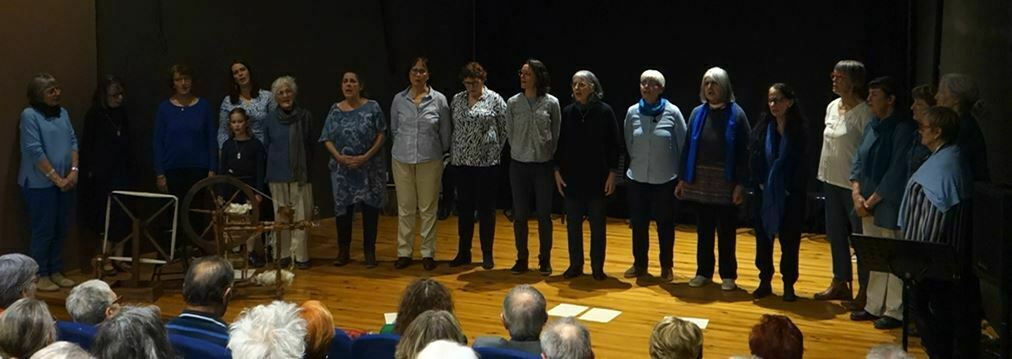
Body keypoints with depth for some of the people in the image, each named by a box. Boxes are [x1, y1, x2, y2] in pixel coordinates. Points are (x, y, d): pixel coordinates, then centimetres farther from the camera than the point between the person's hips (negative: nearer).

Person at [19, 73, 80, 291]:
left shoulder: (63, 113, 9)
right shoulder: (30, 115, -10)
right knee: (44, 230, 0)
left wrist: (74, 171, -5)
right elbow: (35, 151, -15)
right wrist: (56, 178, -15)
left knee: (61, 229, 11)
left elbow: (73, 142, 9)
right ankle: (40, 275, 12)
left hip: (65, 182, 6)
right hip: (40, 183, -6)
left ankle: (56, 271, 23)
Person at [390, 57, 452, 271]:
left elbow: (445, 133, 6)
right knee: (405, 208, 5)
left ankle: (428, 253, 13)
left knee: (428, 209, 4)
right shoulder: (399, 99, 3)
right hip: (402, 160, 1)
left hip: (430, 160, -1)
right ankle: (404, 252, 14)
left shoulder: (439, 100, -1)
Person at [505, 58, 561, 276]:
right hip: (519, 164, 2)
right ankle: (521, 259, 17)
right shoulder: (513, 103, 0)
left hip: (543, 165, -1)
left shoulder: (551, 103, -3)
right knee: (520, 215, 5)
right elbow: (510, 132, 8)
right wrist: (520, 152, 8)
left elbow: (556, 135, 4)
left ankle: (544, 260, 16)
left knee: (544, 215, 3)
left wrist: (547, 156, 4)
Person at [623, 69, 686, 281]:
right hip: (638, 178, 2)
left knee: (665, 223, 7)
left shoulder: (672, 112, -9)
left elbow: (683, 144, -1)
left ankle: (666, 266, 20)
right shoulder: (632, 112, -2)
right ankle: (639, 264, 25)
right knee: (638, 222, 9)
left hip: (666, 178, -2)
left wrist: (682, 173, 3)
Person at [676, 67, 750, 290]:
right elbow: (687, 147, 6)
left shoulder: (736, 114, -6)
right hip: (700, 180, 3)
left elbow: (744, 151, -8)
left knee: (726, 232, 7)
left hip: (725, 182, -3)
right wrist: (682, 178, 4)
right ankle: (703, 272, 23)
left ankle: (728, 275, 17)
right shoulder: (697, 113, 4)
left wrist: (741, 183, -13)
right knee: (703, 230, 12)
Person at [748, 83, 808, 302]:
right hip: (764, 193, 3)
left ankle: (789, 285, 17)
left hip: (789, 195, -2)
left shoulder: (799, 130, -6)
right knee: (763, 237, 8)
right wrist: (759, 184, -8)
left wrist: (792, 189, -10)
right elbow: (753, 159, 0)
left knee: (789, 240, 6)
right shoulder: (763, 128, 1)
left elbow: (802, 162, -7)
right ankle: (765, 282, 20)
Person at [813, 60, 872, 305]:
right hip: (831, 180, 8)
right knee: (835, 234, 16)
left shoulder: (864, 112, -13)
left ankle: (864, 291, 8)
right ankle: (840, 283, 28)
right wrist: (824, 174, 15)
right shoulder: (832, 107, 9)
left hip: (853, 183, -8)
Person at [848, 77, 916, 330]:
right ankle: (874, 307, 24)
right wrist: (857, 194, -1)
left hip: (890, 205, -7)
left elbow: (896, 172, -17)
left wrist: (872, 200, -13)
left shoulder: (903, 129, -14)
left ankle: (895, 313, 9)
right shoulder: (872, 126, 10)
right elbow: (859, 160, 12)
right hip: (868, 204, 7)